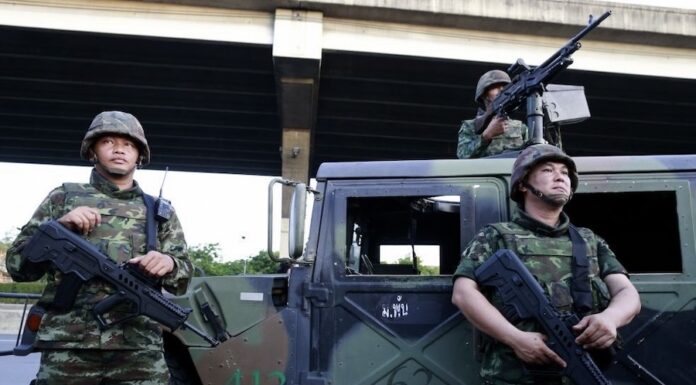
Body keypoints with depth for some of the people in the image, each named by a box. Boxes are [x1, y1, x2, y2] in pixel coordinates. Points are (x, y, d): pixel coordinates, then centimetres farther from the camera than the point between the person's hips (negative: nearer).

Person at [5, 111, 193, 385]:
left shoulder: (160, 211, 15)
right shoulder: (63, 197, 12)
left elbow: (183, 280, 13)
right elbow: (16, 265, 9)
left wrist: (169, 264, -9)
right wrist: (57, 227, -6)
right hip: (68, 346, 0)